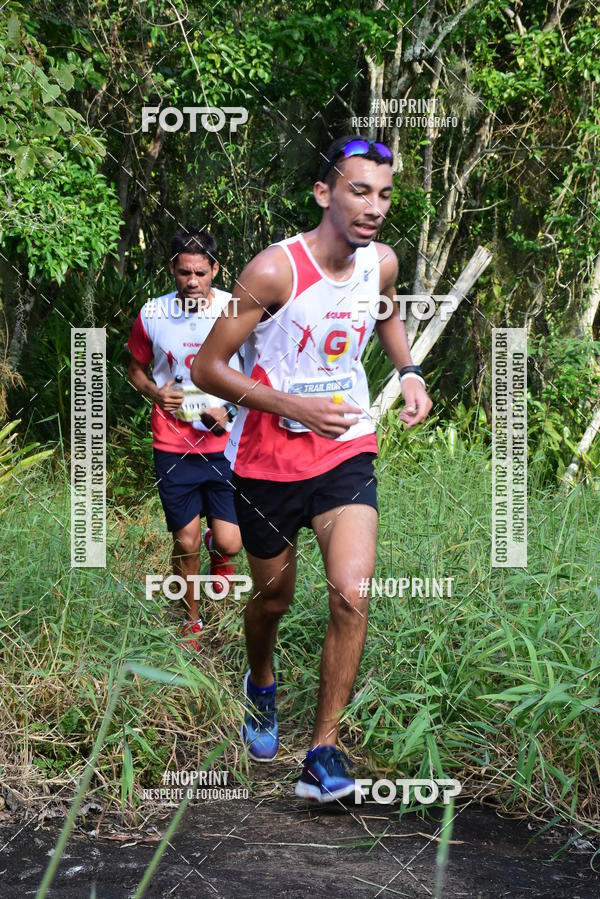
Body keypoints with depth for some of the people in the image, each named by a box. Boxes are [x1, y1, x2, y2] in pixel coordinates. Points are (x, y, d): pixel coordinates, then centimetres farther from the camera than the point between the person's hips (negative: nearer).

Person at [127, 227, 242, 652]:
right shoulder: (152, 314, -4)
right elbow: (136, 369, 12)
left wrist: (232, 411, -11)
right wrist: (155, 393, -9)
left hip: (226, 444, 0)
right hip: (174, 446, 1)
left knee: (229, 543, -3)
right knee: (186, 543, 6)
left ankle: (217, 549, 36)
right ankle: (192, 617, 31)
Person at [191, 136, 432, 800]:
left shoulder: (381, 263, -2)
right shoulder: (274, 270, -19)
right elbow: (206, 367, -16)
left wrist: (409, 372, 6)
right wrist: (294, 406, -25)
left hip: (347, 453, 3)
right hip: (269, 460, -3)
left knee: (352, 595, -15)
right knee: (273, 596, 15)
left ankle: (322, 751, -3)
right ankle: (261, 684, 50)